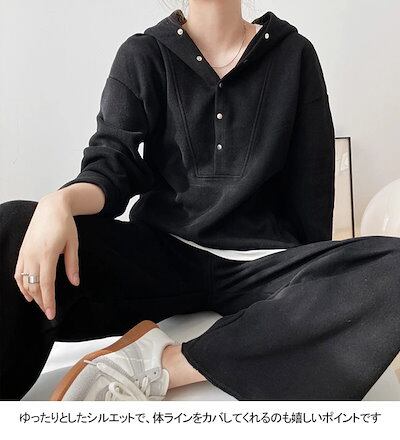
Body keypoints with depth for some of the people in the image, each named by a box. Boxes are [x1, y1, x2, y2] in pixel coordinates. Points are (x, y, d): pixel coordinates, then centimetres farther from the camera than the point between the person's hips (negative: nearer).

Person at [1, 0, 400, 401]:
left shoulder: (293, 54, 7)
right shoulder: (143, 55, 7)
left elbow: (311, 188, 7)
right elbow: (111, 164, -4)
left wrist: (313, 279, 4)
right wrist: (58, 203, -26)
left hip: (262, 264, 2)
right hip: (161, 252, 0)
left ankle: (160, 364, -25)